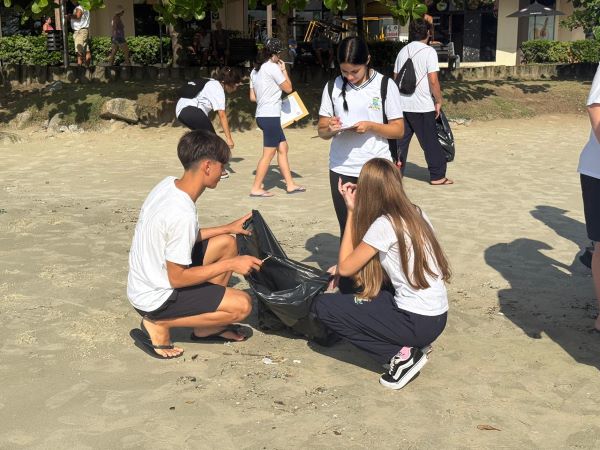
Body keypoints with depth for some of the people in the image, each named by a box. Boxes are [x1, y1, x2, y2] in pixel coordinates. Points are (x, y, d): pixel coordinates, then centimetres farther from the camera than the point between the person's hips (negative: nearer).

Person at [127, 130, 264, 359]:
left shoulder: (168, 184, -4)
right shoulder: (182, 214, -31)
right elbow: (178, 278, -24)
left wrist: (228, 228, 12)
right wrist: (230, 264, -16)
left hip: (145, 281, 9)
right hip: (156, 298, -9)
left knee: (226, 243, 12)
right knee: (242, 305, -12)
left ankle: (207, 326, 18)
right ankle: (160, 324, -3)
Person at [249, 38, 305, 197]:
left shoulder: (255, 70, 14)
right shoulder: (272, 67, -11)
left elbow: (252, 97, 14)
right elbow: (288, 88, -5)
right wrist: (284, 70, 5)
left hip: (262, 115, 9)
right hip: (270, 116, -9)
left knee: (283, 147, 13)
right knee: (269, 153, -5)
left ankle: (290, 185, 15)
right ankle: (256, 188, -2)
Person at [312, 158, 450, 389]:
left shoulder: (384, 224, -18)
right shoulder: (415, 213, 6)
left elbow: (345, 268, -8)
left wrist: (352, 212, -5)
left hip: (418, 322, -8)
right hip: (437, 316, 8)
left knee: (323, 305, -3)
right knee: (366, 280, 27)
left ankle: (402, 354, -3)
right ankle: (413, 344, 14)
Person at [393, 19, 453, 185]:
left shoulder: (403, 51, 9)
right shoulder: (429, 52, -9)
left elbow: (396, 77, 14)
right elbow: (433, 81, -15)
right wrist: (439, 101, -5)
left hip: (402, 104, 5)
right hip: (422, 106, -5)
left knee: (401, 139, 11)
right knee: (430, 141, 4)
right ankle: (437, 176, 11)